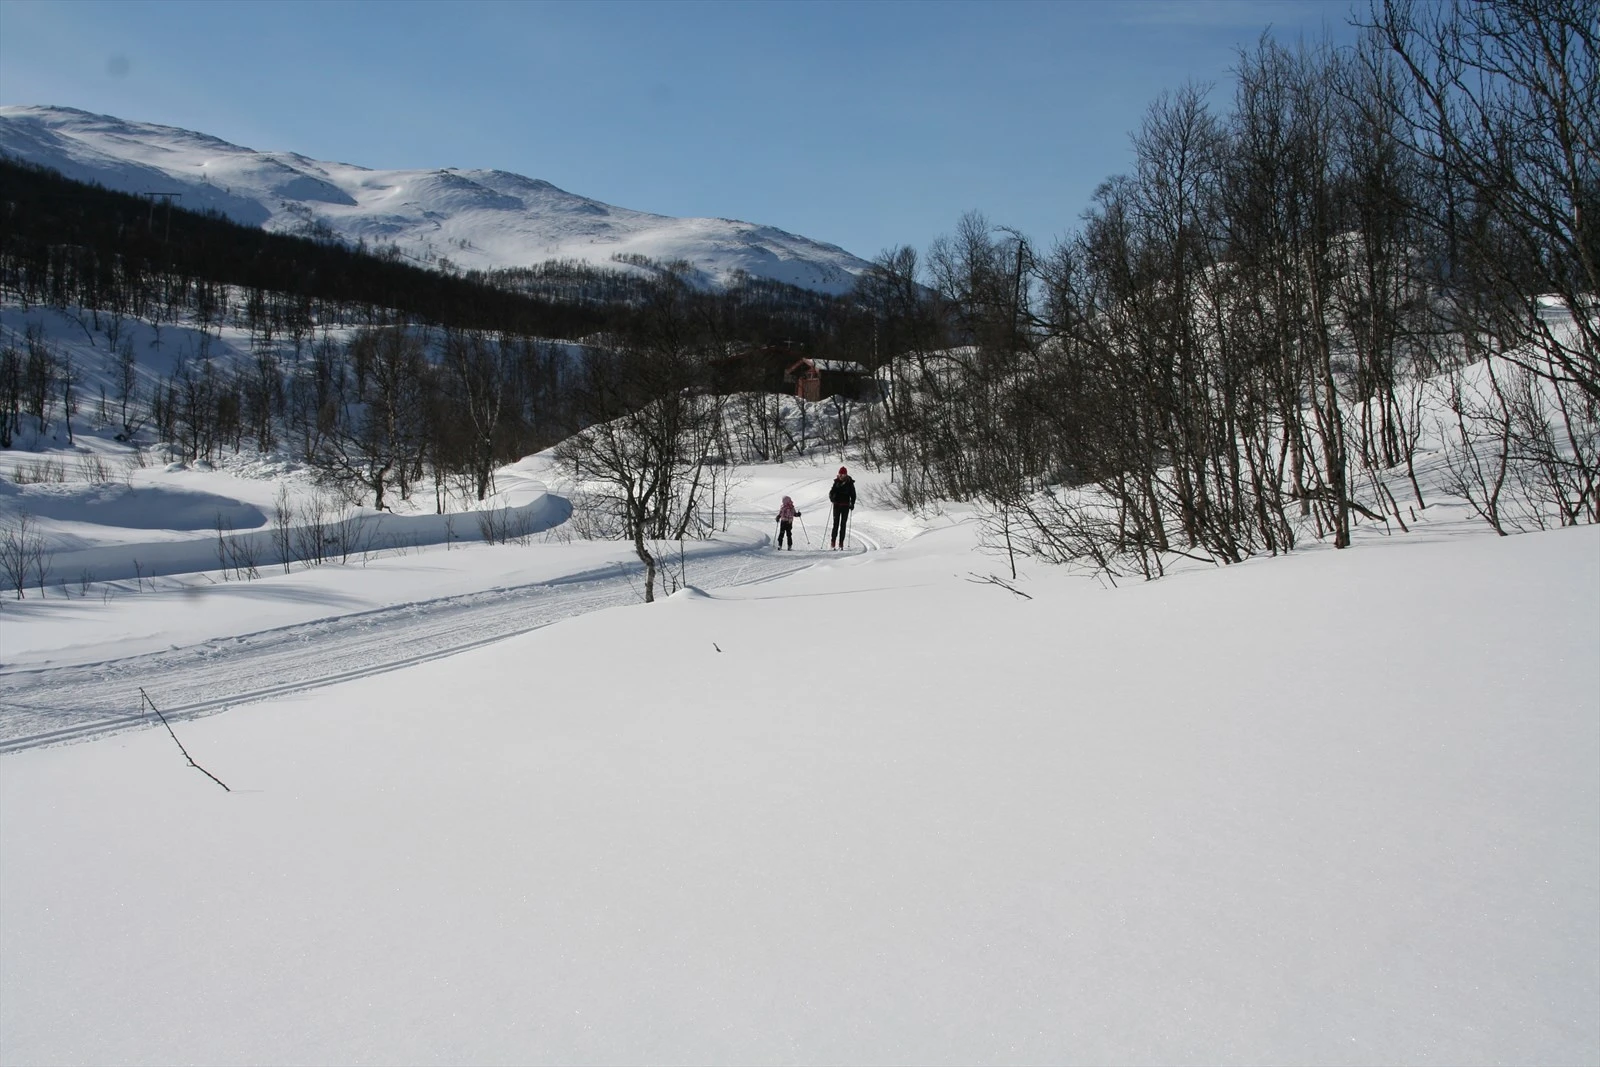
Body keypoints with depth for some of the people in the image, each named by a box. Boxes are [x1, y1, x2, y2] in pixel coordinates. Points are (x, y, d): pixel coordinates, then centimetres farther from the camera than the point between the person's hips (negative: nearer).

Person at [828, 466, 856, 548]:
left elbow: (853, 494, 5)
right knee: (836, 523, -3)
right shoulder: (837, 482, 1)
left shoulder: (850, 483, -1)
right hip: (837, 504, 0)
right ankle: (833, 542, -1)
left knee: (843, 524, 2)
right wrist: (831, 498, -16)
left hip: (846, 506, 0)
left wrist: (852, 504, -6)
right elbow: (832, 491, 5)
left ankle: (841, 542, 5)